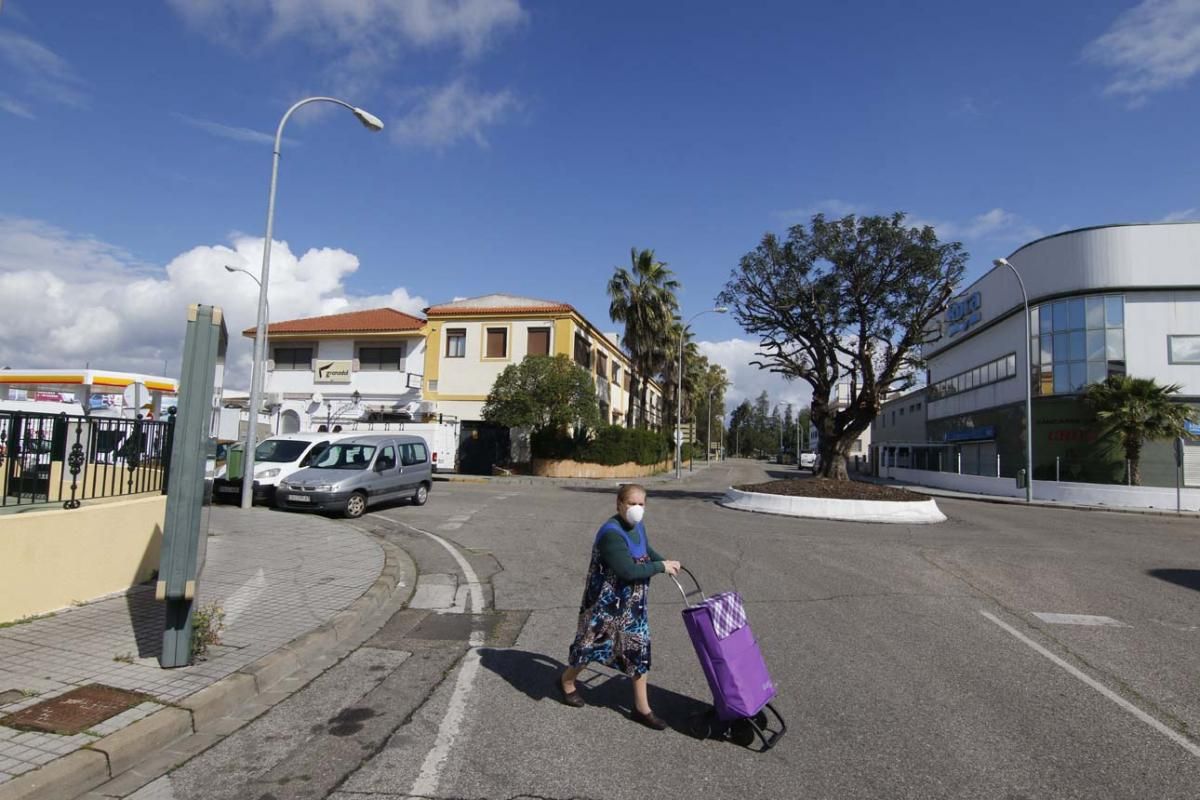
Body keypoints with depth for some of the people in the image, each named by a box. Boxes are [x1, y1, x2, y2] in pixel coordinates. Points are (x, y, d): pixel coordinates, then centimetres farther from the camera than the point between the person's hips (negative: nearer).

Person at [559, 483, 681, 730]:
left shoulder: (637, 527, 1)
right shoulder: (611, 533, -27)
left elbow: (646, 550, 21)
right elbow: (628, 571, -31)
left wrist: (664, 561, 5)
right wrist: (661, 567, -21)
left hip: (632, 603, 8)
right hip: (607, 603, -7)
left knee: (639, 650, 8)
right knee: (592, 644, 11)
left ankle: (642, 708, 21)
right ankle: (567, 680, 40)